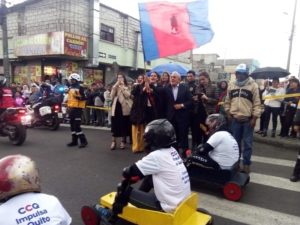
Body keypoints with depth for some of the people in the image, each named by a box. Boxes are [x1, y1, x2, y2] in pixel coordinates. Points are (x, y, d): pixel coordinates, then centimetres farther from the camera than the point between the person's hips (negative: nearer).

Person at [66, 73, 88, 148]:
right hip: (71, 108, 8)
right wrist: (68, 106, 17)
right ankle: (74, 141, 21)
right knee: (72, 125, 12)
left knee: (77, 126, -11)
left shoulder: (80, 88, -8)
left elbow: (84, 98, -13)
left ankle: (83, 141, -2)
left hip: (77, 108, -8)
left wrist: (78, 97, -28)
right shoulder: (70, 88, 16)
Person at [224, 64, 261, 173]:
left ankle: (246, 164, 17)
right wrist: (228, 113, 4)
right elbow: (227, 101, 13)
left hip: (248, 119, -3)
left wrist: (254, 118, -10)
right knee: (235, 142, 14)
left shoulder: (253, 85, -4)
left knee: (247, 143, 5)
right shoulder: (231, 85, 7)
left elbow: (257, 103, -6)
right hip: (235, 119, 3)